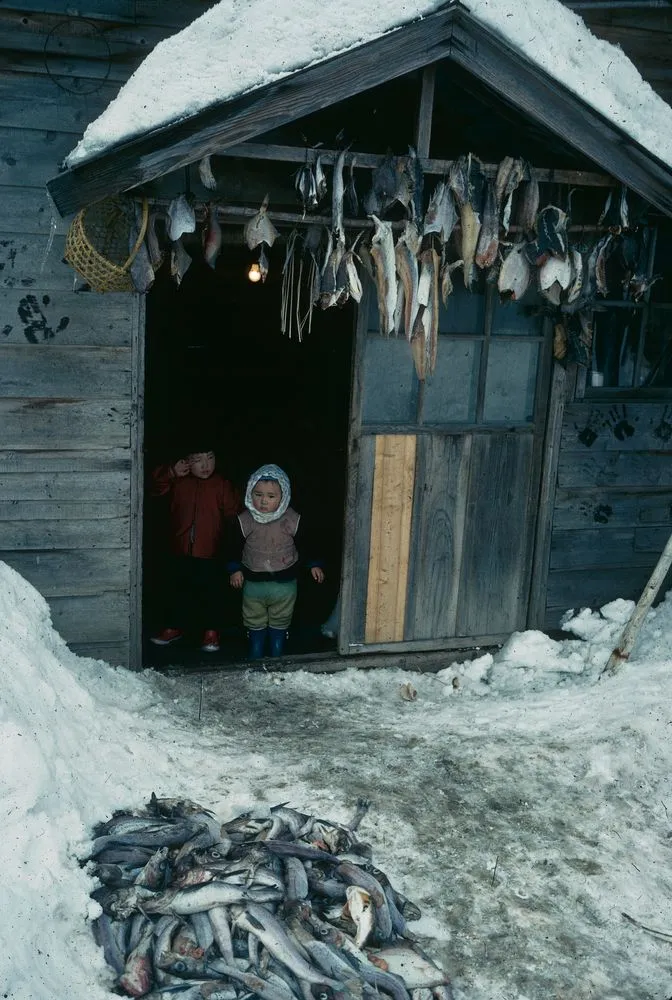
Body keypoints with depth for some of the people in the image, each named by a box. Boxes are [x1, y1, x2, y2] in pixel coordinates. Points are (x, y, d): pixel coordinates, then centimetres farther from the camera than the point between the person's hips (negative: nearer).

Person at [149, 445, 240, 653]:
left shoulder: (221, 485, -6)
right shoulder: (179, 482, -1)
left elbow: (233, 511, -9)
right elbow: (155, 487, -1)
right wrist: (171, 473, -14)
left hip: (209, 552, -2)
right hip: (180, 550, 2)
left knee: (210, 593, 6)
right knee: (178, 591, 15)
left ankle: (210, 630, 21)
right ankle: (175, 626, 31)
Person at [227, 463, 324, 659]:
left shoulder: (292, 520, -12)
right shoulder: (244, 521, -12)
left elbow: (304, 544, 2)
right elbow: (235, 547, 1)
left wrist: (313, 564, 1)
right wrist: (235, 569, -5)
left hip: (284, 583, 0)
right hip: (253, 582, 0)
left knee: (280, 624, 15)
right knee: (255, 624, 14)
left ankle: (277, 659, 32)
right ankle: (255, 662, 30)